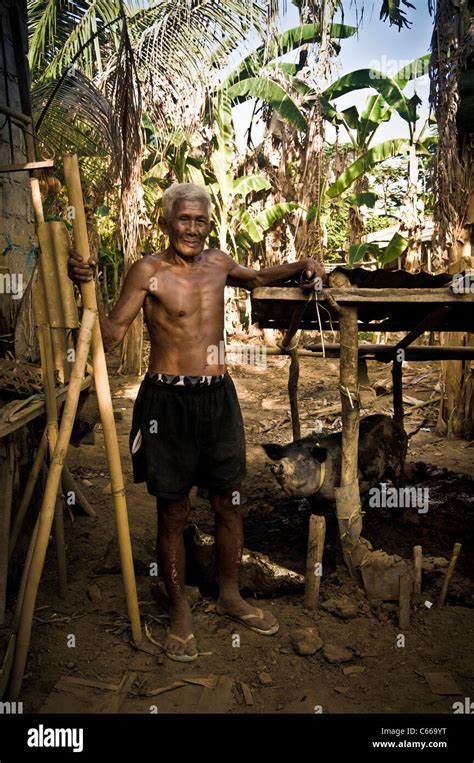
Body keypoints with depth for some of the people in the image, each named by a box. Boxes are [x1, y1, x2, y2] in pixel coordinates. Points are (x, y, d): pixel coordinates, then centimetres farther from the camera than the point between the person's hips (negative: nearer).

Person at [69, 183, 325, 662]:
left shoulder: (217, 262, 9)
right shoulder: (148, 272, -6)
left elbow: (256, 278, 30)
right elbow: (111, 336, -10)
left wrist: (299, 267, 18)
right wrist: (89, 288, -22)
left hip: (218, 396, 5)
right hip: (168, 399, -5)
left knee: (229, 504, 14)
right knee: (173, 512, 8)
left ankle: (229, 596, 36)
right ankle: (179, 611, 28)